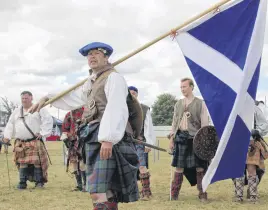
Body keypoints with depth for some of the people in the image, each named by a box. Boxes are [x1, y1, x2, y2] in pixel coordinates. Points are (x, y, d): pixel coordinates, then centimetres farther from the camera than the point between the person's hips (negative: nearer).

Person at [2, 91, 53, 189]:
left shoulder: (39, 109, 3)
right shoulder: (17, 111, 19)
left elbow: (48, 121, -4)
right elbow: (10, 124, 19)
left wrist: (42, 133, -11)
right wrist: (7, 136, 7)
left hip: (35, 142, -4)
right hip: (20, 143, 4)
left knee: (37, 162, -9)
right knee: (22, 162, 1)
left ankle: (39, 181, -1)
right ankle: (22, 182, 6)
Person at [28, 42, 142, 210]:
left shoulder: (113, 78, -7)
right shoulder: (91, 82, 23)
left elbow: (116, 110, -22)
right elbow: (73, 97, 40)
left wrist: (108, 139, -32)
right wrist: (47, 98, 41)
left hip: (108, 141, -10)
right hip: (95, 139, 10)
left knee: (97, 192, -20)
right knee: (107, 192, 15)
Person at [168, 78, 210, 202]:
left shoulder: (200, 103, 1)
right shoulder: (178, 104, 13)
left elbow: (204, 123, -3)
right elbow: (174, 122, 15)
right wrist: (171, 139, 9)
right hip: (181, 138, 3)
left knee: (199, 167, 0)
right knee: (179, 167, 4)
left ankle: (202, 194, 10)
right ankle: (174, 196, 9)